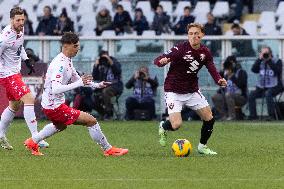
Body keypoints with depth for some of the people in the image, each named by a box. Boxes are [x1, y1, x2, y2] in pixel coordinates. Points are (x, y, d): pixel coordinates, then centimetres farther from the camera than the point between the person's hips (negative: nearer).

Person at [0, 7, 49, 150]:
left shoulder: (20, 30, 3)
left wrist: (26, 60, 13)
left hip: (15, 72, 10)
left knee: (14, 106, 19)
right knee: (29, 99, -18)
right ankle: (35, 137, -19)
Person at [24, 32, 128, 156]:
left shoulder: (67, 60, 7)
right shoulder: (60, 64, -25)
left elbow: (75, 78, 22)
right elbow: (56, 89, -35)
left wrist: (97, 85, 14)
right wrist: (79, 83, -36)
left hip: (49, 104, 11)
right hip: (54, 107, -11)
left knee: (60, 126, 40)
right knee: (91, 121, -11)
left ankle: (33, 142, 48)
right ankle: (108, 149, 0)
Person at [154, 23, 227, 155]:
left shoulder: (205, 52, -1)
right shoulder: (180, 49, -19)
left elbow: (212, 69, 1)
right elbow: (157, 60, -21)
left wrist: (219, 80, -21)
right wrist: (162, 61, -46)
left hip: (192, 91, 6)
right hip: (174, 91, -5)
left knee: (209, 119, 0)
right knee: (176, 124, -19)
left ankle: (202, 146, 23)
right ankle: (163, 127, 19)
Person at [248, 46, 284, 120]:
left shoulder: (277, 61, 3)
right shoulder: (260, 62, 14)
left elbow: (277, 71, -17)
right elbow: (253, 69, -2)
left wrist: (269, 61, -15)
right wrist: (259, 59, -8)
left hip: (274, 87, -5)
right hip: (261, 88, 5)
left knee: (268, 93, -36)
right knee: (251, 95, -18)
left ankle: (271, 115, -33)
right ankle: (253, 115, -12)